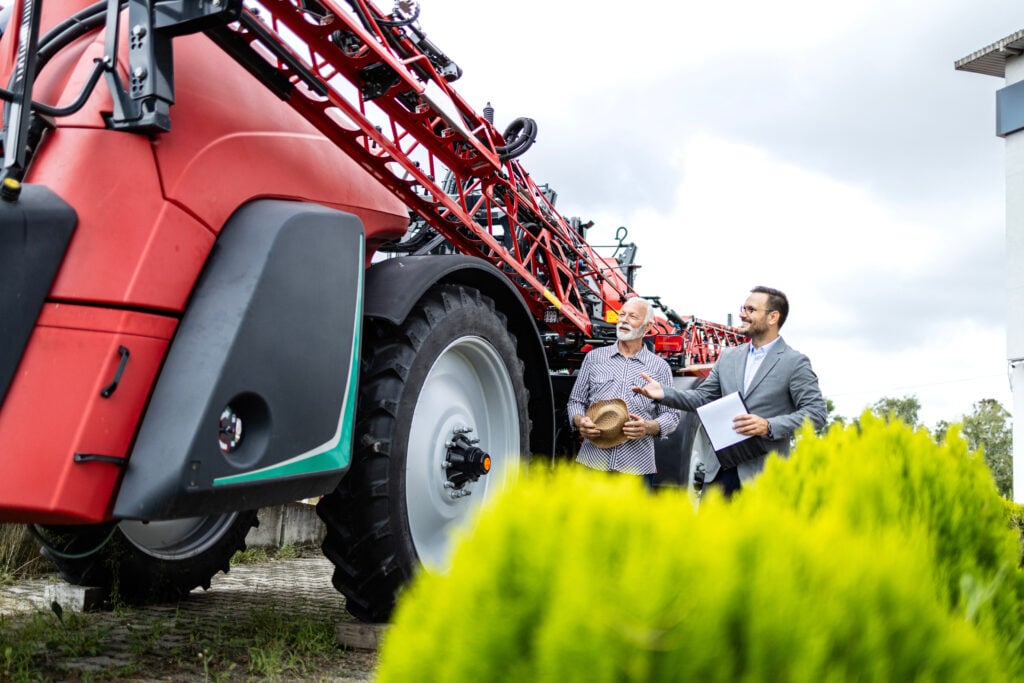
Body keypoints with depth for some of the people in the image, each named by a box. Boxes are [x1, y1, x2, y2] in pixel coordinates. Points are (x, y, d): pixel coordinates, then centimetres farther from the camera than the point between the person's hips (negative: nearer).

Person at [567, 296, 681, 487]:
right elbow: (575, 401, 15)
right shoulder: (594, 357, 12)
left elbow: (671, 415, 7)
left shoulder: (660, 367, 8)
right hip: (592, 462, 1)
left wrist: (649, 428, -14)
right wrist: (580, 421, -7)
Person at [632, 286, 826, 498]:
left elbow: (816, 412, -9)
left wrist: (769, 426, -21)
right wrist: (665, 393, -1)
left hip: (763, 473, -5)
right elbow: (703, 397, 15)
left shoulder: (795, 362, -4)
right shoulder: (728, 357, 13)